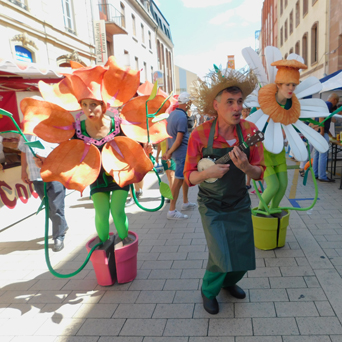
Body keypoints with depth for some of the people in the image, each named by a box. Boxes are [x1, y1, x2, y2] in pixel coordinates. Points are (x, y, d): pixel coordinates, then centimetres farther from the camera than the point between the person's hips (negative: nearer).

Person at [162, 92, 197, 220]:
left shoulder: (172, 114, 10)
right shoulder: (182, 117, -18)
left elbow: (169, 133, 14)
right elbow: (179, 139, -21)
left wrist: (168, 151, 16)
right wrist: (169, 152, -11)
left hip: (176, 151, 10)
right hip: (182, 152, -10)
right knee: (178, 180, -6)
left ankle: (185, 202, 33)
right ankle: (172, 211, -1)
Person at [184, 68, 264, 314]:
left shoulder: (249, 131, -13)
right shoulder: (200, 135, -19)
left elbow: (259, 173, -7)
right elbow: (189, 176, -12)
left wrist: (245, 167, -30)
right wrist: (208, 172, -33)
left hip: (239, 204, 3)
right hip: (212, 207, -3)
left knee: (243, 256, 10)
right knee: (221, 255, -11)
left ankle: (229, 282, 45)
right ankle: (209, 291, 23)